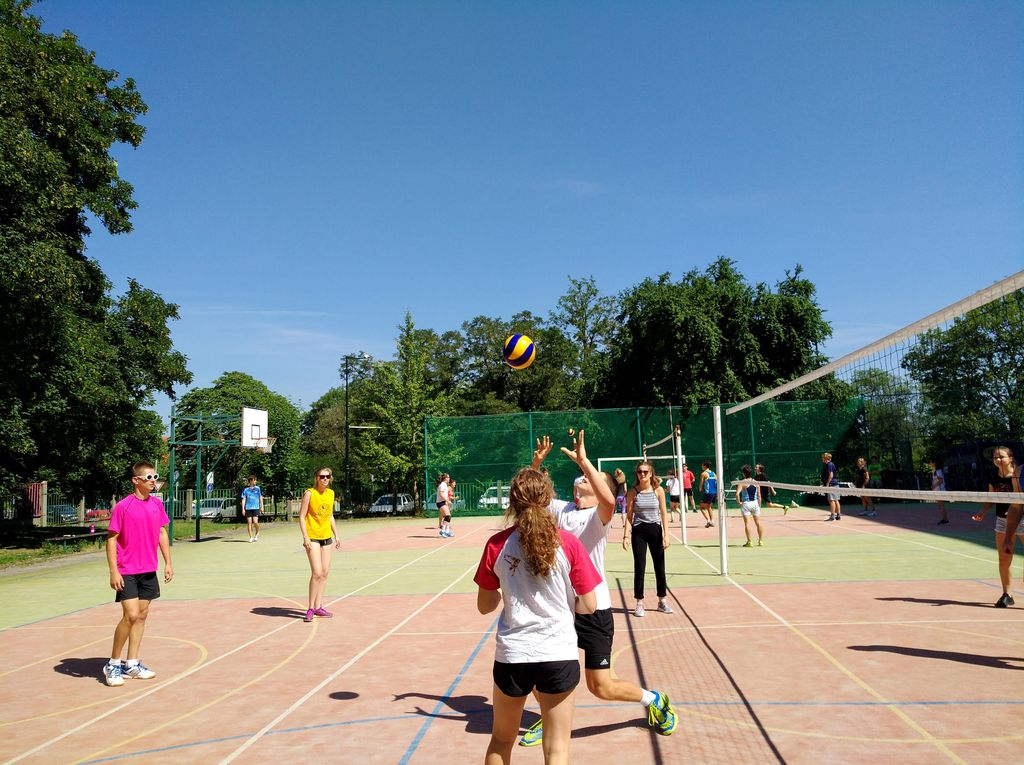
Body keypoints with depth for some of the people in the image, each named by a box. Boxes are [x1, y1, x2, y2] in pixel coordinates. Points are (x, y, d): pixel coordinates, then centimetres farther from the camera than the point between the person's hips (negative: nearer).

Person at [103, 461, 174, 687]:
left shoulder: (157, 504, 4)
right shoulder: (122, 507, -12)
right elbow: (111, 539, -10)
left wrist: (168, 562, 9)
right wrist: (113, 571, -14)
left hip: (149, 570, 6)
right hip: (127, 572, -6)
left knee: (142, 614, 9)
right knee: (131, 615, -11)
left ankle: (132, 665, 19)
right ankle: (113, 665, 7)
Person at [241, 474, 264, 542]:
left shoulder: (258, 488, 8)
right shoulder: (245, 490, 5)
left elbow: (261, 498, 13)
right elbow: (243, 499, 5)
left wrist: (262, 507, 8)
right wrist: (243, 509, -3)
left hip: (256, 508, -1)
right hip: (248, 508, 1)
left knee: (255, 522, -13)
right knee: (249, 522, 0)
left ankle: (257, 533, 14)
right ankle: (251, 537, 8)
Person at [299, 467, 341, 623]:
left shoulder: (331, 493, 8)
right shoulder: (309, 493, -11)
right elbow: (301, 516, -10)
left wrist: (336, 535, 16)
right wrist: (305, 537, -17)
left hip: (327, 537, 7)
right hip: (312, 537, -7)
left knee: (325, 572, 8)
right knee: (317, 573, -13)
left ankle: (318, 606, 17)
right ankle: (310, 608, -1)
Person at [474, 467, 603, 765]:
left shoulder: (496, 545, -6)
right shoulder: (568, 544, -8)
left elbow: (484, 606, 4)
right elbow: (588, 606, -4)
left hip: (511, 655, 2)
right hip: (559, 654, -1)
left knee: (501, 740, 22)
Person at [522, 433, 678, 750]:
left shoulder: (599, 514, -12)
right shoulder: (563, 509, 5)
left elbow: (608, 499, -35)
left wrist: (583, 460, -36)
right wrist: (536, 462, -6)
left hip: (593, 608, -5)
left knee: (601, 687, 1)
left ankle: (655, 700, 27)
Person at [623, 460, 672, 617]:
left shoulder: (658, 490, -2)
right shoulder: (633, 492, -3)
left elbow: (663, 514, -1)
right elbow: (629, 516, -2)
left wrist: (666, 535, -6)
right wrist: (626, 535, -9)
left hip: (655, 530, 1)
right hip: (638, 531, -1)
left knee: (660, 566, 8)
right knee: (639, 567, 1)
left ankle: (662, 601, 22)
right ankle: (639, 603, 10)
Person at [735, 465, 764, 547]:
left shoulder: (742, 482, -8)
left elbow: (737, 494, -20)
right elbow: (759, 495, 8)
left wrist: (739, 502, -7)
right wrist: (759, 506, 15)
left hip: (746, 504, -4)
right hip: (755, 503, 4)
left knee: (747, 523, -2)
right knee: (758, 523, 10)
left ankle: (749, 542, -3)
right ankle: (761, 541, 15)